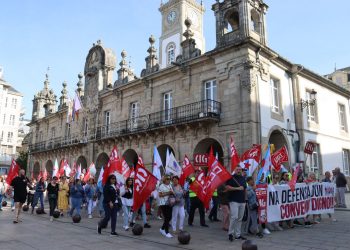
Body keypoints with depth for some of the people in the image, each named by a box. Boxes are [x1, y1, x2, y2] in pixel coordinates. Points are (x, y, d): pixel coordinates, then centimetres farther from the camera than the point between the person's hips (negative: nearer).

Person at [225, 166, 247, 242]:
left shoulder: (243, 178, 17)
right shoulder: (231, 178, -3)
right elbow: (227, 187, -13)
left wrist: (245, 199, 16)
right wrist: (237, 188, -18)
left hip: (242, 201, 6)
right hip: (234, 201, -6)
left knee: (240, 219, 8)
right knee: (234, 217, -13)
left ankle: (238, 234, 16)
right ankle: (230, 233, 1)